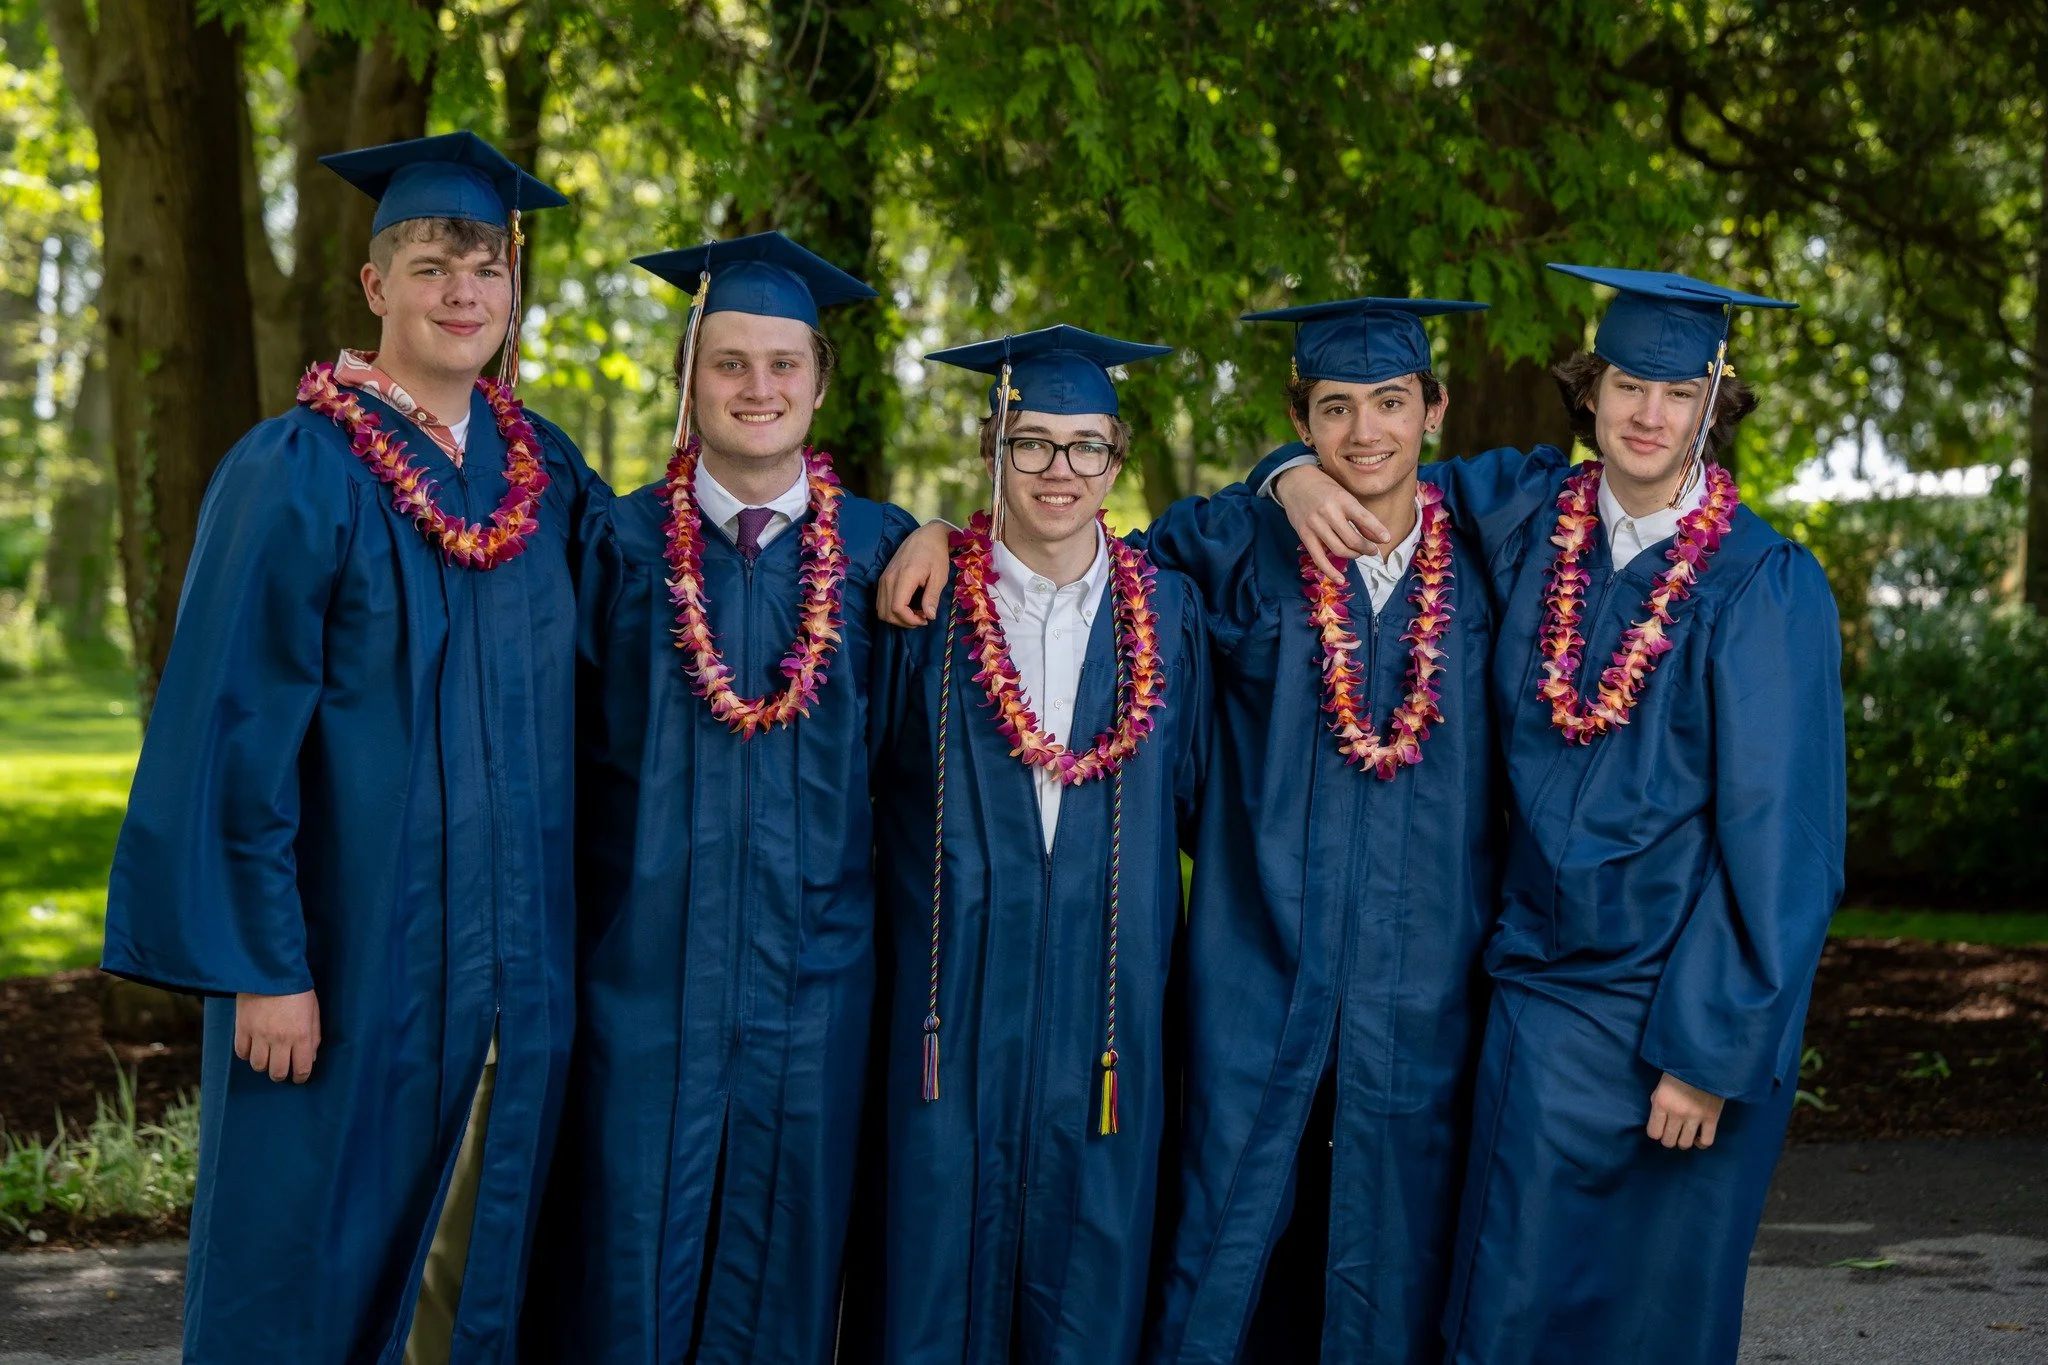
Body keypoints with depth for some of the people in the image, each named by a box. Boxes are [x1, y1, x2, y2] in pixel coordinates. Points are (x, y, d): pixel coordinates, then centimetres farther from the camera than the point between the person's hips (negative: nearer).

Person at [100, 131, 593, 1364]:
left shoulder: (545, 472, 7)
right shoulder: (297, 475, -9)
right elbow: (238, 729, -12)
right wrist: (265, 965, -16)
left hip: (513, 948, 5)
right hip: (356, 934, -5)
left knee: (479, 1263, 12)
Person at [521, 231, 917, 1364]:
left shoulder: (876, 551, 5)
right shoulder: (619, 547, 3)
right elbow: (562, 748, 3)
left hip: (811, 967, 1)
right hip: (644, 962, -1)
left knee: (780, 1260, 7)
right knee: (628, 1265, 2)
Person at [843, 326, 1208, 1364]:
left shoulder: (1165, 614, 7)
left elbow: (1193, 803, 10)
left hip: (1108, 1001, 2)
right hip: (950, 999, -2)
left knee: (1088, 1277, 6)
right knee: (938, 1247, 2)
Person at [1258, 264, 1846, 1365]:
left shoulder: (1764, 589, -10)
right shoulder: (1532, 514, 2)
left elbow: (1775, 835, -12)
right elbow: (1378, 476, 17)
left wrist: (1709, 1050, -14)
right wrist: (1300, 479, -7)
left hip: (1698, 1003, -3)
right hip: (1546, 985, 3)